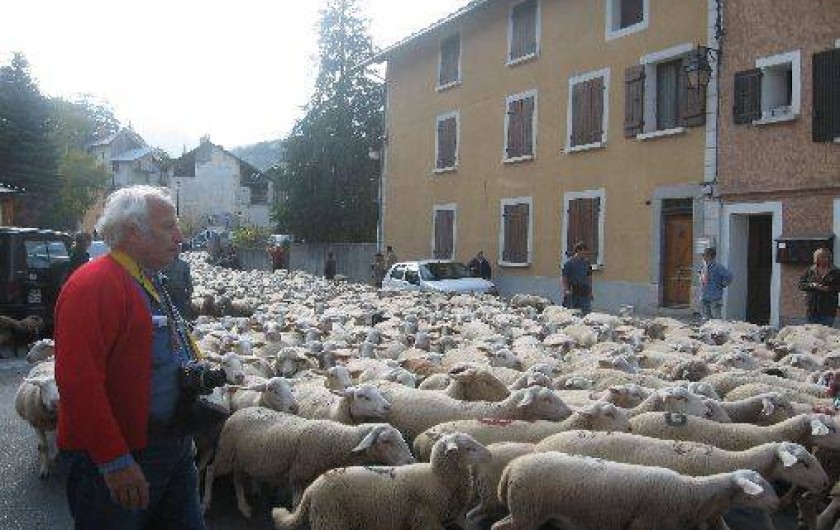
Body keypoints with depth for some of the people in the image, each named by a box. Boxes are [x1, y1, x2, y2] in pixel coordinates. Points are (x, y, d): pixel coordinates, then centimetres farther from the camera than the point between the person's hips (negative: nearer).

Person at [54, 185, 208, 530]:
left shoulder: (152, 284, 14)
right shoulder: (92, 285, -18)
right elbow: (78, 379, -26)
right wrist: (115, 461, -26)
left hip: (174, 447, 9)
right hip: (120, 462, -9)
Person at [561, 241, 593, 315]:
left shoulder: (586, 262, 11)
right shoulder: (569, 263, -3)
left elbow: (589, 278, 18)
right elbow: (563, 277, -5)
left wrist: (590, 291, 13)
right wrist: (566, 290, -17)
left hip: (585, 294, 4)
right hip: (573, 294, -4)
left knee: (586, 312, -2)